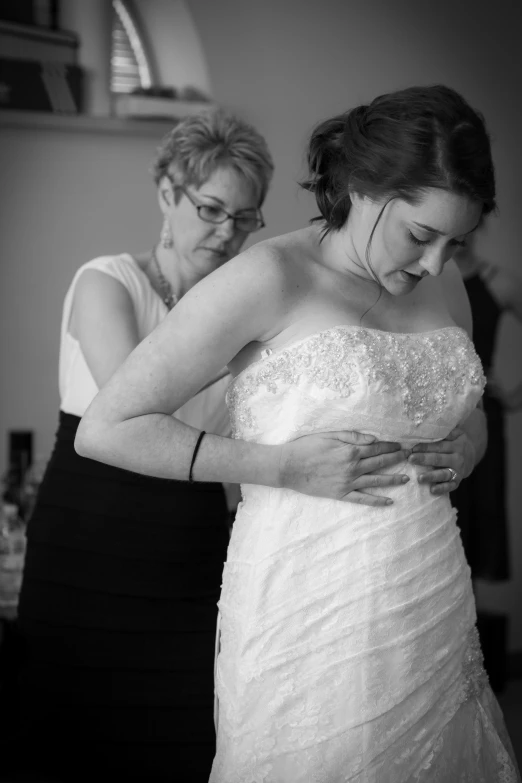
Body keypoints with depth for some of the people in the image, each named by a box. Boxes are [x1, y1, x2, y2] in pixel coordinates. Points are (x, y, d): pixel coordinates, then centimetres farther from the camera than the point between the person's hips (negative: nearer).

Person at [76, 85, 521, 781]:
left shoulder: (444, 285, 8)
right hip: (313, 621, -6)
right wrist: (286, 467, -16)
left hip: (436, 614, 6)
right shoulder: (271, 278, -11)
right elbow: (105, 429, -13)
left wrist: (464, 450, 4)